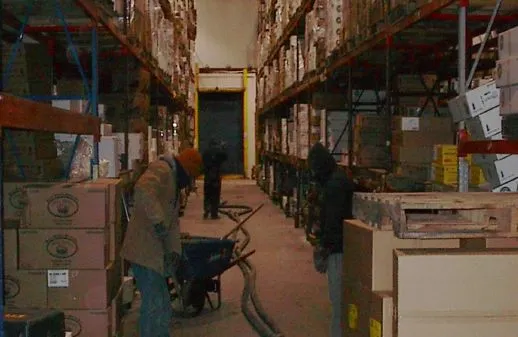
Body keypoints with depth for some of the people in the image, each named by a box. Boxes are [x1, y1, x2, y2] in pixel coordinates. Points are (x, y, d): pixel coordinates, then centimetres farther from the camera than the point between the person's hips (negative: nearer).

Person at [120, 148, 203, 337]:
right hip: (144, 251, -10)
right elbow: (143, 189, -31)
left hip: (155, 252, 10)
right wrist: (158, 220, -32)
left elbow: (173, 222, 19)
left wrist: (174, 250, 8)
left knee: (161, 306, 18)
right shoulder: (161, 169, -9)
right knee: (155, 307, -5)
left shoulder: (175, 182, 22)